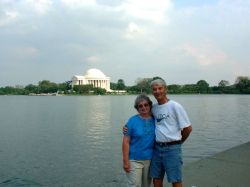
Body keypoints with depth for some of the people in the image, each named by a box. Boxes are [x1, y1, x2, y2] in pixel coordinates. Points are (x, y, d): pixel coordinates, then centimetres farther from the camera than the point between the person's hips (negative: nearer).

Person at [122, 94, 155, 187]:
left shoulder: (155, 120, 1)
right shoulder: (132, 121, -9)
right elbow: (126, 142, -10)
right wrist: (125, 161, -13)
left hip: (149, 160, 4)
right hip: (134, 160, -4)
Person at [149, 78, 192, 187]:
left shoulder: (175, 106, -9)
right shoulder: (153, 108, 7)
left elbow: (188, 128, -6)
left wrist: (178, 141, 6)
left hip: (172, 149, -5)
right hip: (157, 148, 5)